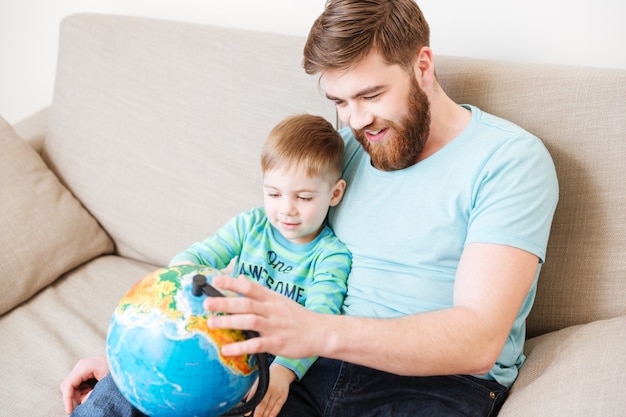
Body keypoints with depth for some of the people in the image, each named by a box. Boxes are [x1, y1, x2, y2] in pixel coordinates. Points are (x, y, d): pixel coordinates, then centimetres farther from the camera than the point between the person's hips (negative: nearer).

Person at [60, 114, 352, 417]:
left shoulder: (331, 255, -10)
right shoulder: (250, 225, 3)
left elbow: (319, 318, -24)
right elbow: (197, 255, -3)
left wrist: (284, 370, -41)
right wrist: (183, 269, -31)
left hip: (278, 357, -4)